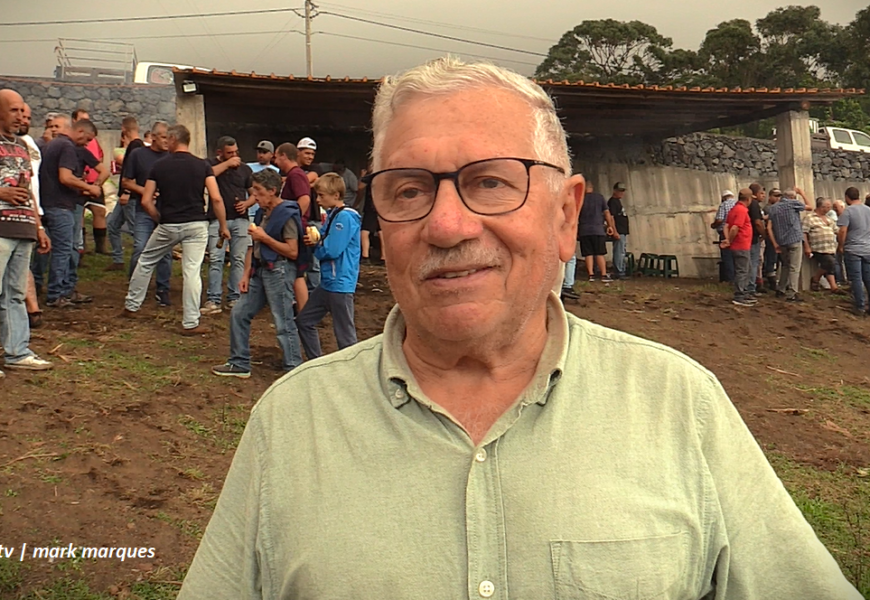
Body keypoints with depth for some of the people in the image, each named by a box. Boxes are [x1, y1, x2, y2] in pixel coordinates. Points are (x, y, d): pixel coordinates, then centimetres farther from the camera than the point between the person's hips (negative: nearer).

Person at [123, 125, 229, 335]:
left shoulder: (159, 166, 1)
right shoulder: (203, 166, -1)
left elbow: (146, 202, -2)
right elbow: (216, 199, -9)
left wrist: (160, 219, 14)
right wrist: (223, 226, -1)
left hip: (168, 226, 1)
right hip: (196, 225, 0)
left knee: (145, 262, 21)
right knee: (192, 271, -2)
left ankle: (131, 306, 31)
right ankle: (191, 323, -3)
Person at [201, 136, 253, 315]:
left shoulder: (245, 169, 13)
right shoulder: (211, 164, 6)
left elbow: (255, 193, 17)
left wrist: (247, 203, -3)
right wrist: (227, 164, -12)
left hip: (240, 219, 3)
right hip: (217, 219, -2)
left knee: (239, 259, 2)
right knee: (215, 259, -6)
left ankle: (234, 298, 9)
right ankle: (213, 300, -4)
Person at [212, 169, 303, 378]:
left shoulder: (287, 215, -12)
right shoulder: (263, 213, 14)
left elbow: (292, 251, -19)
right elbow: (253, 247, 18)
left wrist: (264, 237, -15)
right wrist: (246, 274, 10)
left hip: (279, 271, -9)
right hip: (260, 270, 9)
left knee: (283, 323, -6)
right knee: (239, 314, 12)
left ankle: (294, 371, 4)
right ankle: (239, 364, 24)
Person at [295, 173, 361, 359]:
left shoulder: (345, 217, -17)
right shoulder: (332, 215, 11)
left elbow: (332, 250, -24)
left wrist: (315, 244, -4)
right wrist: (315, 240, -4)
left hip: (340, 284, -10)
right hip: (327, 282, 10)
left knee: (345, 333, -1)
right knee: (304, 320, 18)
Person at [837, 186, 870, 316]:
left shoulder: (848, 211, -10)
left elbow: (843, 231, -16)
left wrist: (840, 246, -3)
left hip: (853, 250, -5)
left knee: (856, 279, 0)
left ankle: (859, 307, 3)